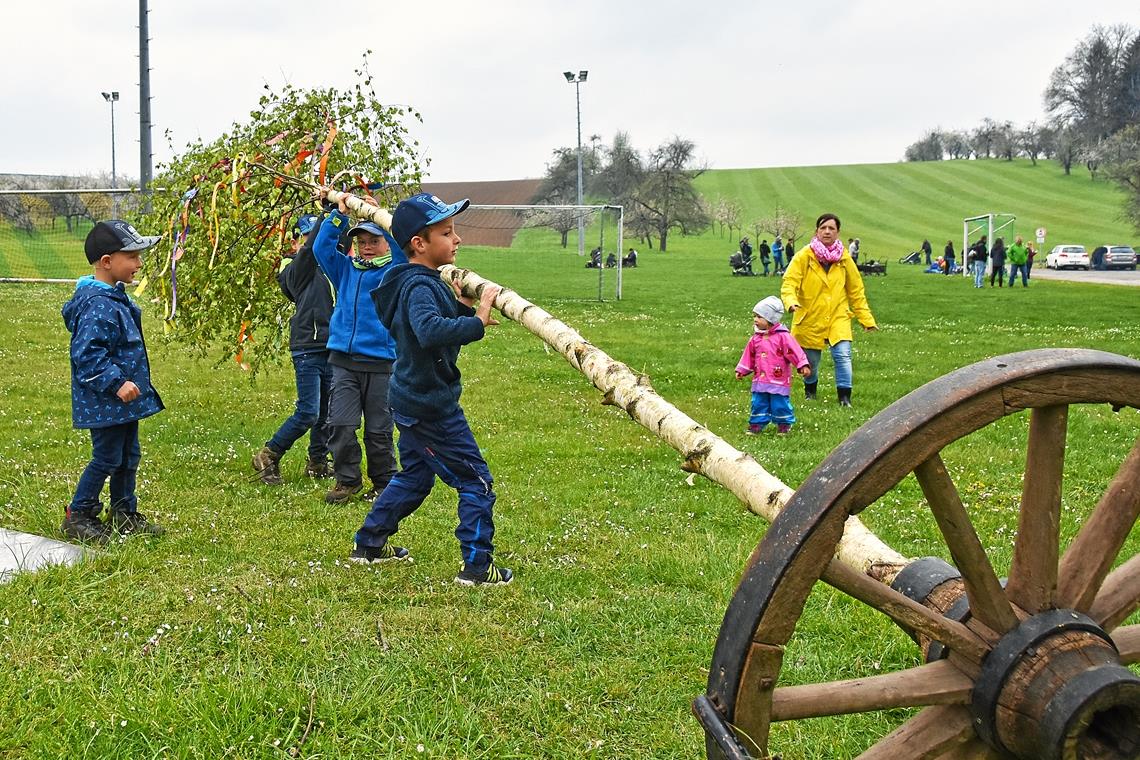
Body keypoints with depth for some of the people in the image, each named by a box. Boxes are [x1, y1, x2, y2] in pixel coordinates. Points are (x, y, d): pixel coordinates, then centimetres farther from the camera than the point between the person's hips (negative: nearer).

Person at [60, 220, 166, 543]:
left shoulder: (115, 298, 11)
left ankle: (124, 514, 30)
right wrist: (116, 382, -31)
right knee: (107, 458, -1)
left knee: (128, 456, 17)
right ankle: (78, 517, 11)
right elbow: (87, 354, -28)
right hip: (104, 403, -10)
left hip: (124, 399, 10)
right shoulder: (97, 305, -23)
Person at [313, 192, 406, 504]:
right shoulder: (346, 269, 14)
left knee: (378, 430, 4)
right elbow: (321, 248, 6)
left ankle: (384, 483, 18)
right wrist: (339, 214, -2)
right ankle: (347, 480, 9)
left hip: (381, 362, -3)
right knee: (340, 424, -4)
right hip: (343, 360, 3)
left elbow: (402, 250, -16)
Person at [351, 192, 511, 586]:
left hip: (415, 401, 11)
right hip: (430, 406, -11)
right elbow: (432, 332, -43)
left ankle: (369, 544, 35)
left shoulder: (428, 282, 8)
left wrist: (463, 307, 2)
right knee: (476, 480, -2)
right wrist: (477, 320, -42)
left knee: (414, 476, 25)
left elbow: (443, 322, 17)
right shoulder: (419, 287, -24)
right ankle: (477, 566, 2)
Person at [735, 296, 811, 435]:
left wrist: (803, 366, -19)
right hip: (759, 380, 5)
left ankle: (784, 424, 19)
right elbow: (749, 356, 17)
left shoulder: (783, 336, -11)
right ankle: (757, 425, 18)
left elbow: (795, 352, -13)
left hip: (779, 381, -5)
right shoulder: (755, 339, 7)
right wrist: (741, 370, 17)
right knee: (758, 403, 9)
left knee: (780, 404, 3)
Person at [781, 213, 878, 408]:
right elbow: (789, 282, -13)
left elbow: (856, 291, 10)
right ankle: (810, 390, 38)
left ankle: (844, 397, -8)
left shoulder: (844, 258, 2)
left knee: (843, 355, -16)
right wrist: (791, 302, -34)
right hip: (810, 319, -1)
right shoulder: (805, 256, -7)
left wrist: (866, 319, 8)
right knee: (811, 360, 11)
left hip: (838, 317, 1)